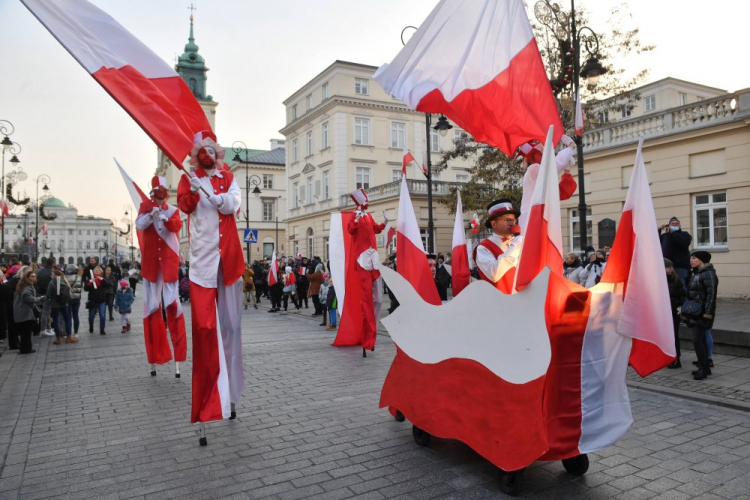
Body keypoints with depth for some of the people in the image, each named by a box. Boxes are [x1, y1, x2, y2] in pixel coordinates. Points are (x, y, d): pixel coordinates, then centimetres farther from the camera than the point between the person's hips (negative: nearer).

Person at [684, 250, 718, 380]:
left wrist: (707, 314, -22)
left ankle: (703, 368, -5)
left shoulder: (708, 273, -11)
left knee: (697, 340, -12)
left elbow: (711, 294, -18)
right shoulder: (695, 274, 17)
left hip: (703, 314, -9)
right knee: (701, 340, 12)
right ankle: (705, 367, 20)